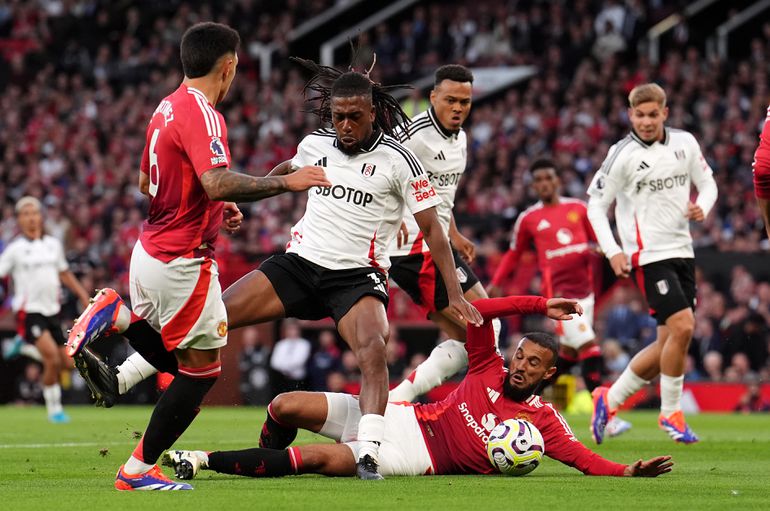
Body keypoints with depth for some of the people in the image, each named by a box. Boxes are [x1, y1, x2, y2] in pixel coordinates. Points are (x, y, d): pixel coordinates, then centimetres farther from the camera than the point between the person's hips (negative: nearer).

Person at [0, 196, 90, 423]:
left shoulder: (53, 244, 9)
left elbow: (64, 274, 22)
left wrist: (83, 295, 18)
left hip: (52, 309, 6)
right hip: (29, 311, -6)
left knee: (65, 364, 5)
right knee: (52, 357, -21)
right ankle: (54, 409, -5)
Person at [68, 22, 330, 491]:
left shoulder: (168, 108, 10)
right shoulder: (201, 114, -18)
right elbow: (217, 183, -33)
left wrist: (215, 210, 22)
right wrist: (285, 183, -27)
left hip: (153, 248, 9)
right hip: (182, 263, -9)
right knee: (202, 368, 1)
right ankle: (139, 470, 3)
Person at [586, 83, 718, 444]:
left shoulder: (685, 143, 5)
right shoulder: (623, 155, -8)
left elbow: (707, 183, 17)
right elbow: (596, 205, -3)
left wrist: (703, 207, -5)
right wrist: (612, 251, -13)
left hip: (681, 250, 6)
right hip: (649, 255, -6)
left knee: (668, 343, 6)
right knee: (682, 327, -19)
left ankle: (609, 400, 21)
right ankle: (671, 414, -4)